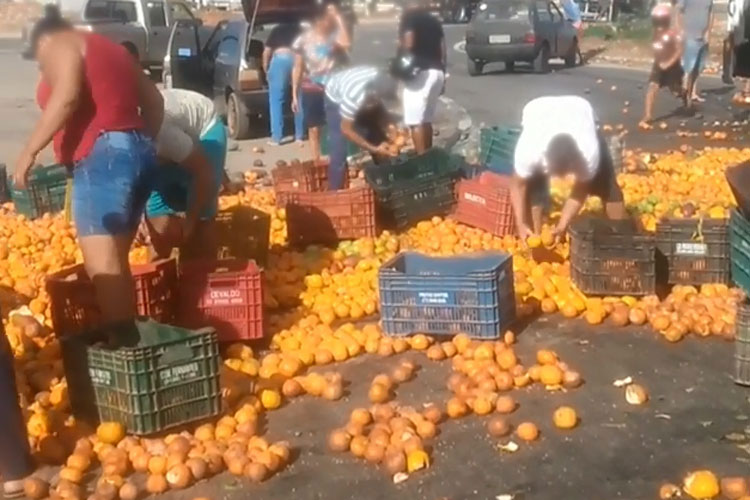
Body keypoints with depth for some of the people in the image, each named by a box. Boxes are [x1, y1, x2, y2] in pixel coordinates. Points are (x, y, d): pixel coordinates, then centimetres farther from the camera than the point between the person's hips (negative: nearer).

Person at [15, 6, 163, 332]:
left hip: (103, 156, -9)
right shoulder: (108, 49, 28)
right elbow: (154, 101, 24)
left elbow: (65, 97, -16)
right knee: (114, 262, 10)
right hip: (134, 154, 9)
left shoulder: (56, 45, 4)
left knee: (101, 265, -15)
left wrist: (29, 151, -16)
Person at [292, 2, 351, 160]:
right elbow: (298, 68, 3)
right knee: (314, 129, 7)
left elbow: (346, 44, -28)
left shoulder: (334, 36, -4)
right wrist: (295, 94, 2)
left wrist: (339, 18, -22)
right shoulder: (304, 39, -2)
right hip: (311, 90, 1)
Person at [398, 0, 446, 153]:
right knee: (426, 120, 17)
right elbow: (443, 51, 17)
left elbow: (409, 44, -16)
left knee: (415, 122, -5)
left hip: (420, 72, -8)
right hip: (437, 71, 8)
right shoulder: (433, 20, 20)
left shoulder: (409, 16, -2)